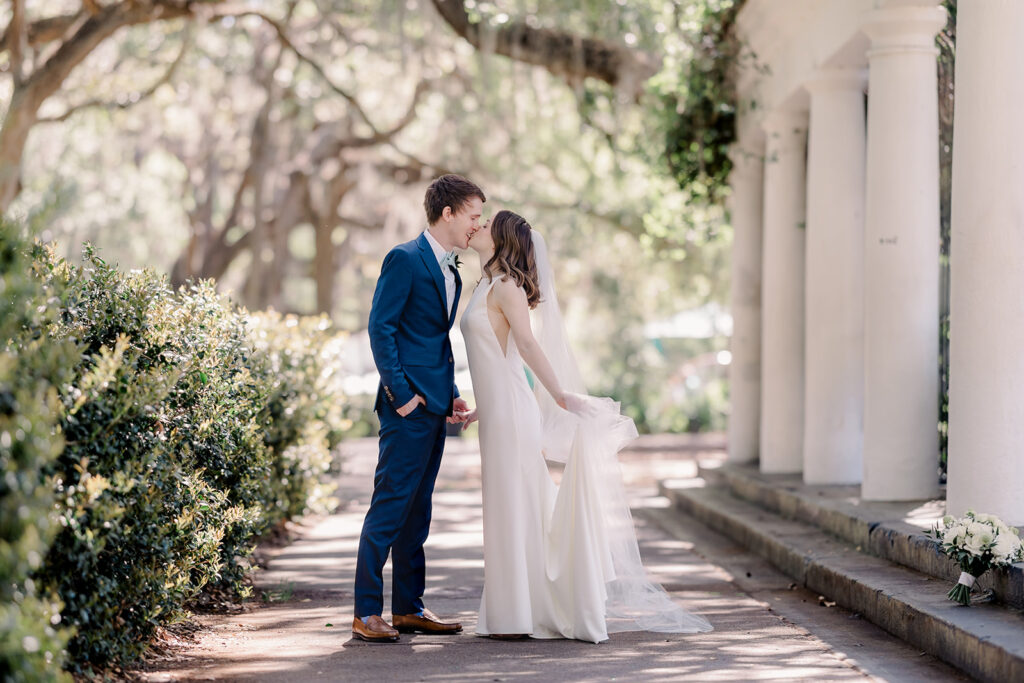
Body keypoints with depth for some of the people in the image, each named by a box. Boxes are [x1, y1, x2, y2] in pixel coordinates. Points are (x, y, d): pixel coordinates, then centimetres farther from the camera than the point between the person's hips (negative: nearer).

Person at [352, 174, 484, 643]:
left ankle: (408, 608, 17)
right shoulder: (405, 260, -9)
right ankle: (367, 613, -7)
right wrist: (401, 393, -17)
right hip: (409, 407, -9)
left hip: (434, 408, 9)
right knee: (390, 506, -9)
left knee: (417, 509, 12)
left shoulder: (450, 271, 18)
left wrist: (451, 393, 12)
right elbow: (380, 329, -14)